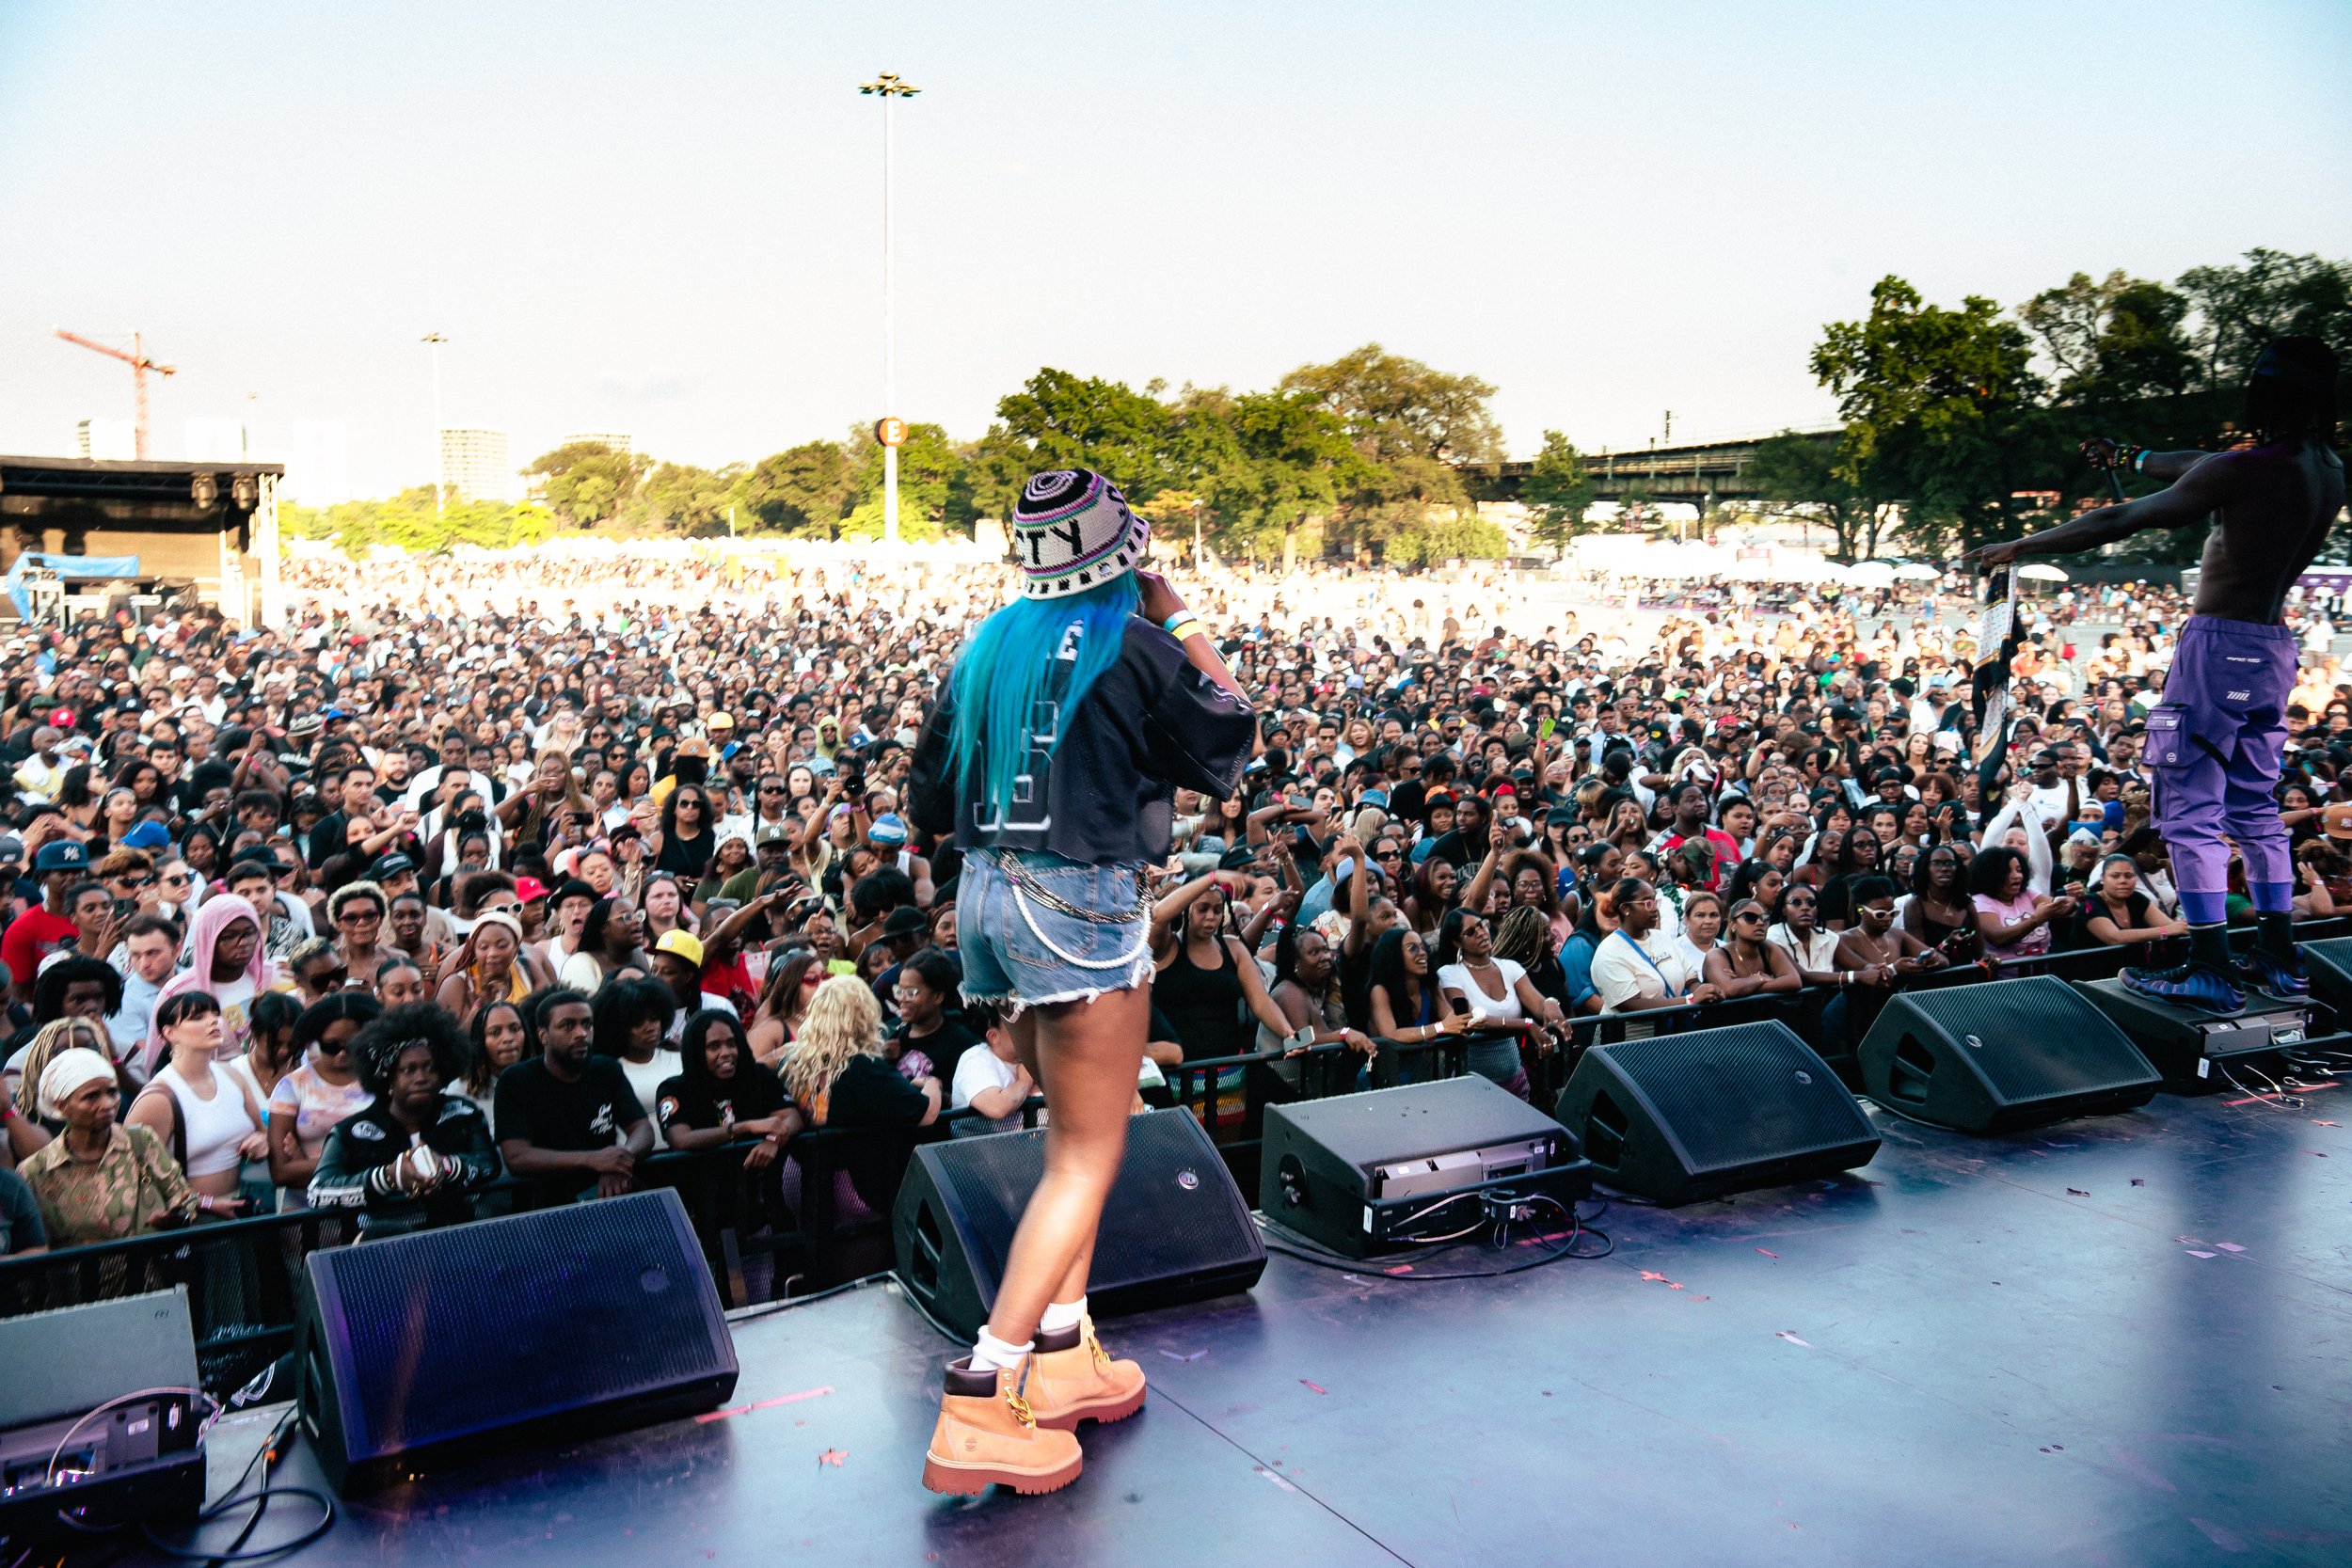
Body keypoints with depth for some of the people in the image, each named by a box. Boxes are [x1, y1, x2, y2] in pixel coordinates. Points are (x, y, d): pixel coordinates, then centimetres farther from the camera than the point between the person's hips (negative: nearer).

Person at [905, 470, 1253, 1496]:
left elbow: (930, 802, 13)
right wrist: (1177, 612, 10)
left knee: (1072, 1136, 20)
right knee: (1088, 1159, -2)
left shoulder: (990, 645, 11)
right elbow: (1230, 746, 6)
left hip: (987, 892, 8)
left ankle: (1064, 1360, 23)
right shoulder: (1133, 645, -8)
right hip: (1080, 900, -7)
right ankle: (980, 1403, -7)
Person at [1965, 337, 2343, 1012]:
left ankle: (2212, 972, -4)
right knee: (2255, 809, 16)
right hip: (2274, 650, 8)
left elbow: (2115, 524, -14)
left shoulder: (2246, 471, -16)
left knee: (2190, 812, -3)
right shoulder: (2328, 472, 8)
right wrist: (2133, 457, 38)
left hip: (2219, 646, -8)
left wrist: (2019, 546, -4)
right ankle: (2280, 961, 21)